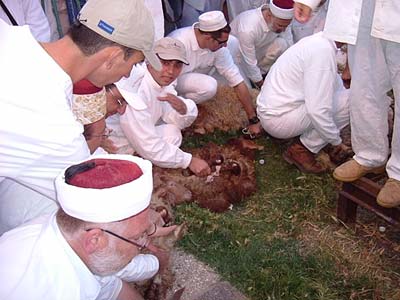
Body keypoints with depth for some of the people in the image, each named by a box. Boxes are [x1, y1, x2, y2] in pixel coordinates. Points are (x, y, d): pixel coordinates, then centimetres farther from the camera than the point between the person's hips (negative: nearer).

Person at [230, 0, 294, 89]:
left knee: (281, 44, -22)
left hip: (258, 49, 5)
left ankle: (261, 72, -3)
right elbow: (249, 63, -31)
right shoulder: (248, 29, -39)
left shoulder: (282, 20, -21)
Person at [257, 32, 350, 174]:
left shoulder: (318, 40, 8)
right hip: (279, 119, -10)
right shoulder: (323, 51, -22)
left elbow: (335, 83, 18)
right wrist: (336, 141, -10)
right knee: (349, 101, -10)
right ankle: (302, 150, -4)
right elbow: (318, 111, -26)